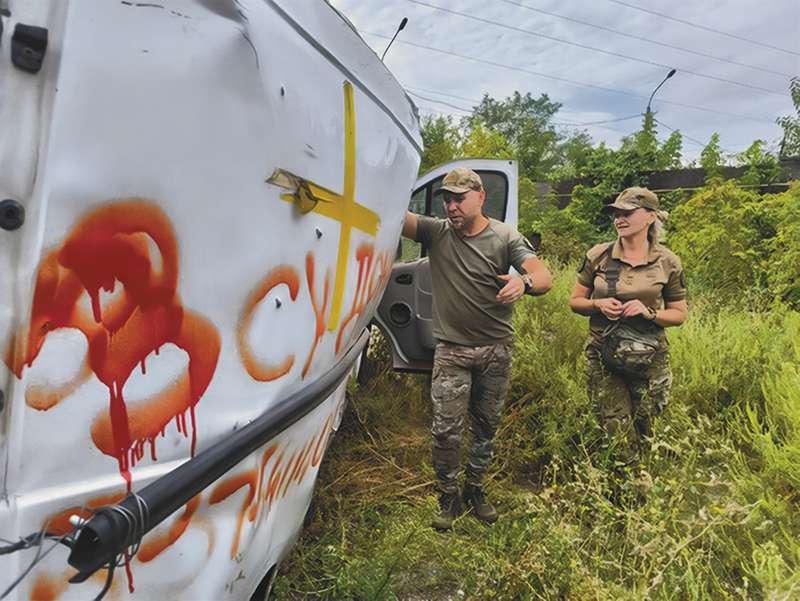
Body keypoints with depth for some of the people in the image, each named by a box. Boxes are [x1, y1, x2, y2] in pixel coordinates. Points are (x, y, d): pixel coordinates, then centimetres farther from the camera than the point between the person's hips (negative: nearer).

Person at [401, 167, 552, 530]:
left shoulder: (505, 237, -3)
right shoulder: (436, 232, -2)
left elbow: (544, 278, -14)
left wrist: (523, 282, -37)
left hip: (496, 350, 1)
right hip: (451, 350, -1)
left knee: (486, 428, 14)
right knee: (446, 430, -3)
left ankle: (474, 490, 36)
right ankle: (448, 498, 20)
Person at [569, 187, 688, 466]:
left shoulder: (667, 262, -2)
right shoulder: (598, 255, -2)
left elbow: (679, 315, 6)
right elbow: (575, 302, 6)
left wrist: (649, 312, -14)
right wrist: (598, 304, -15)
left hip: (649, 359, 0)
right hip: (603, 359, 0)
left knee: (642, 435, 12)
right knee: (619, 440, 2)